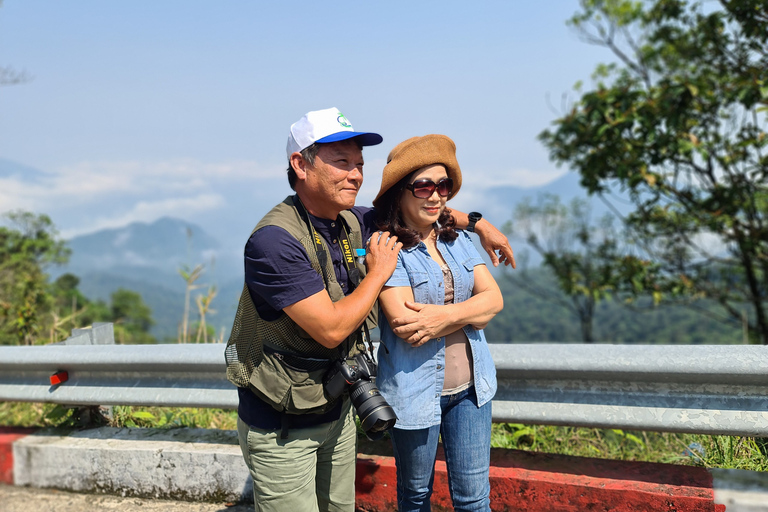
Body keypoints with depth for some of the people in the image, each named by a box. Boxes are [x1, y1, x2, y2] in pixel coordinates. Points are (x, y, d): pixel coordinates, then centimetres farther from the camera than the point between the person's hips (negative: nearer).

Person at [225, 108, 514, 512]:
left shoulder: (353, 224, 0)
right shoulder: (274, 240, -26)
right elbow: (330, 328, -28)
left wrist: (479, 223, 17)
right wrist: (379, 272, -15)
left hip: (338, 413, 8)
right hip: (280, 430, -7)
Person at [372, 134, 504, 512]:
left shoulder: (457, 239, 6)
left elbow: (494, 297, -3)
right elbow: (405, 325, -22)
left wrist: (445, 315, -20)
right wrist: (474, 309, -14)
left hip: (469, 385, 4)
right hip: (415, 390, -4)